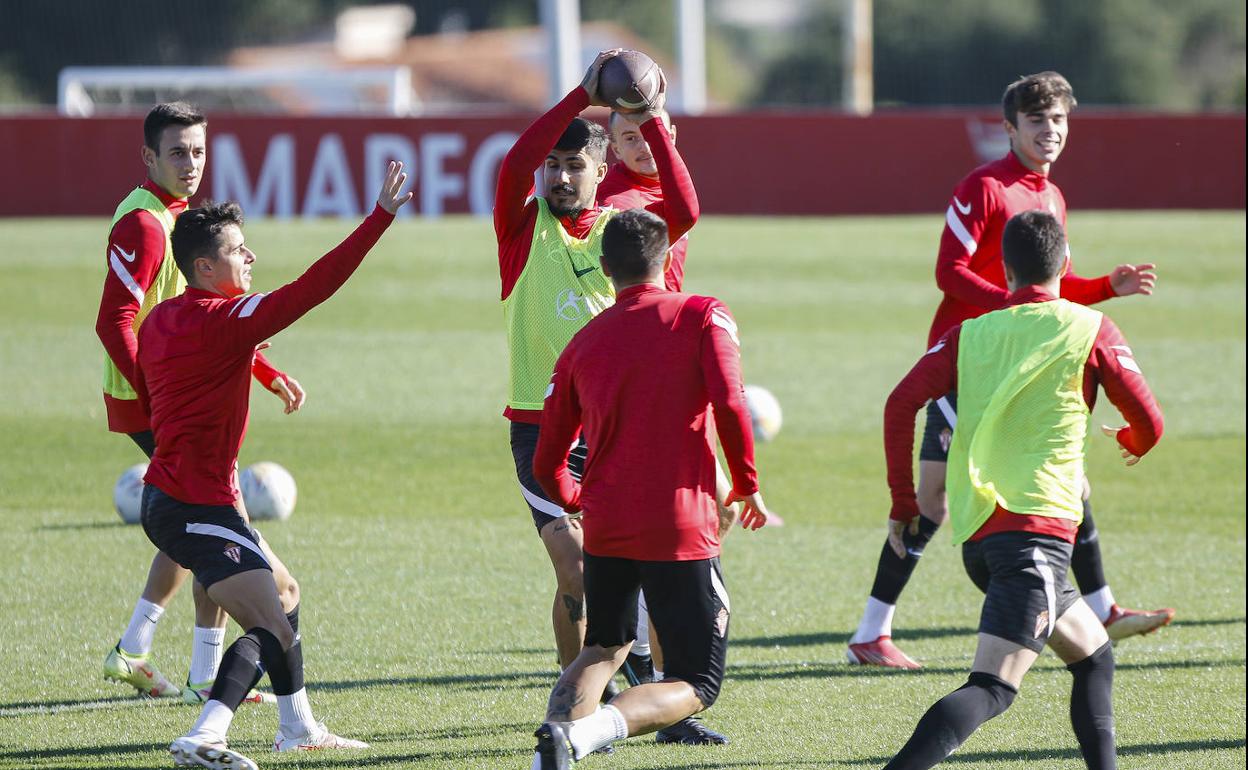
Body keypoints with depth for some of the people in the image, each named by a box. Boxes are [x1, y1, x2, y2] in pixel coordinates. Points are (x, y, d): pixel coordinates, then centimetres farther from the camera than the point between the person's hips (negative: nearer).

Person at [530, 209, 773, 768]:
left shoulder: (582, 343, 10)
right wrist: (747, 486, -2)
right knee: (696, 685, 3)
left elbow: (547, 465, 12)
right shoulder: (702, 317, -1)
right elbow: (729, 404, -17)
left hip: (605, 528, 4)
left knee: (604, 647, 28)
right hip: (682, 529, -4)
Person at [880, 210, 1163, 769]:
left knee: (1094, 656, 23)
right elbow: (1149, 422, 6)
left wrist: (903, 503, 8)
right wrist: (1132, 443, 30)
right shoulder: (1090, 329, 3)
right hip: (1039, 522, -6)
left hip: (975, 533, 6)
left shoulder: (970, 333, 12)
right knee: (991, 689, -16)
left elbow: (902, 403, 2)